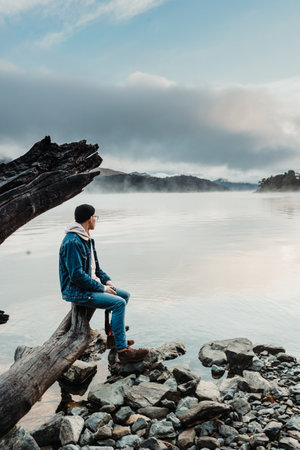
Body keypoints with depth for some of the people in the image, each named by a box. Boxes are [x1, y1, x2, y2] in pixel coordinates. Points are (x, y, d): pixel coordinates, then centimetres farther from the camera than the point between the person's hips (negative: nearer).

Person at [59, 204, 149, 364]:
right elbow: (77, 275, -26)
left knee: (125, 295, 12)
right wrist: (101, 288, -19)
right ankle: (122, 351, -17)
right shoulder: (72, 242, -21)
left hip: (90, 285, 10)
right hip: (76, 291, -10)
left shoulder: (86, 238, 12)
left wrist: (106, 280, 6)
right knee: (118, 303, -22)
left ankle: (114, 336, 19)